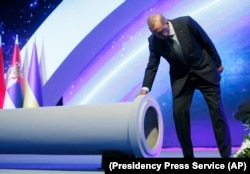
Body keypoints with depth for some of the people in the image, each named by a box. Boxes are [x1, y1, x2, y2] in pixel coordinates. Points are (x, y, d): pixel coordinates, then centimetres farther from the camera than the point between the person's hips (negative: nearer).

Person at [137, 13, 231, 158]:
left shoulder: (186, 22, -21)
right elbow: (152, 66, -8)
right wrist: (145, 88, -22)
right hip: (181, 77, 2)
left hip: (205, 70, -1)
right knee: (179, 112, -8)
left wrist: (218, 63, 1)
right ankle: (188, 154, 7)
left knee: (217, 110, -1)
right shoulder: (154, 41, -14)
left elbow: (206, 42, -8)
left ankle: (226, 153, 9)